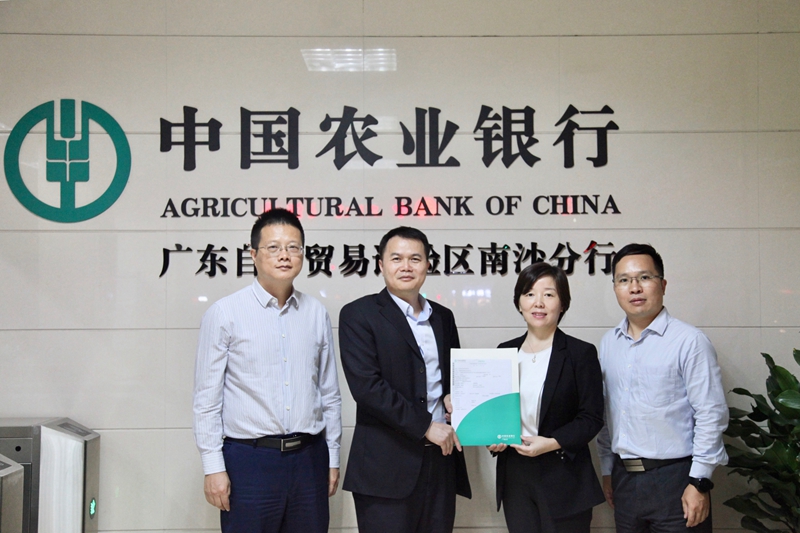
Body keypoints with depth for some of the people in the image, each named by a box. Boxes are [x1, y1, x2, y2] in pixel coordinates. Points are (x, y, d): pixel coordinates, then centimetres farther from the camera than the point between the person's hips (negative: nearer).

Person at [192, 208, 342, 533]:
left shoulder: (316, 314, 8)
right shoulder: (224, 314, -3)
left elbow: (329, 393, 12)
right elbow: (207, 398, -4)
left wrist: (333, 457, 12)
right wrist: (213, 467, -7)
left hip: (309, 458, 4)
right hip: (249, 458, -3)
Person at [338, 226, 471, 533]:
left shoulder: (443, 317, 14)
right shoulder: (358, 315, -3)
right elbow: (366, 385, -14)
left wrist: (453, 396, 1)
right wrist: (425, 426, -14)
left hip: (440, 459, 5)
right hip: (387, 465, -5)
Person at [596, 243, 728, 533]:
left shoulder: (690, 341, -9)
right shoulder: (608, 343, 9)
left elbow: (711, 414, -11)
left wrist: (699, 482, -13)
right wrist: (607, 469, 14)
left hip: (674, 477, -5)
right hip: (624, 479, 5)